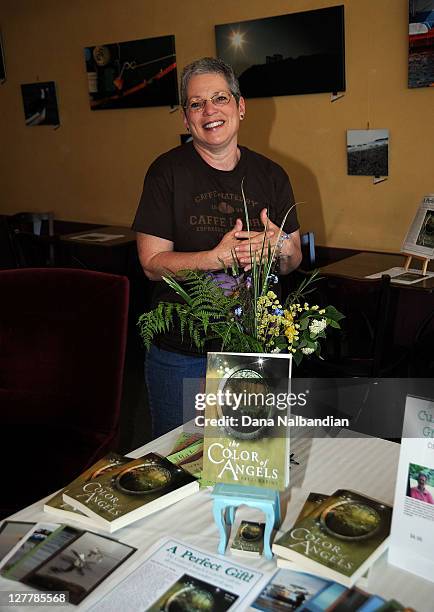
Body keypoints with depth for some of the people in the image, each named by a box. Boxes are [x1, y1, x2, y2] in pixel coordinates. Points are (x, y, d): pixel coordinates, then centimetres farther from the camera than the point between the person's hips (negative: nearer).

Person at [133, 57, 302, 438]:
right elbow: (152, 263, -12)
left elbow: (294, 260, 8)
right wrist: (221, 256, -25)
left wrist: (282, 248, -16)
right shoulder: (168, 171, -7)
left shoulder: (271, 175, 3)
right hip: (180, 352, -2)